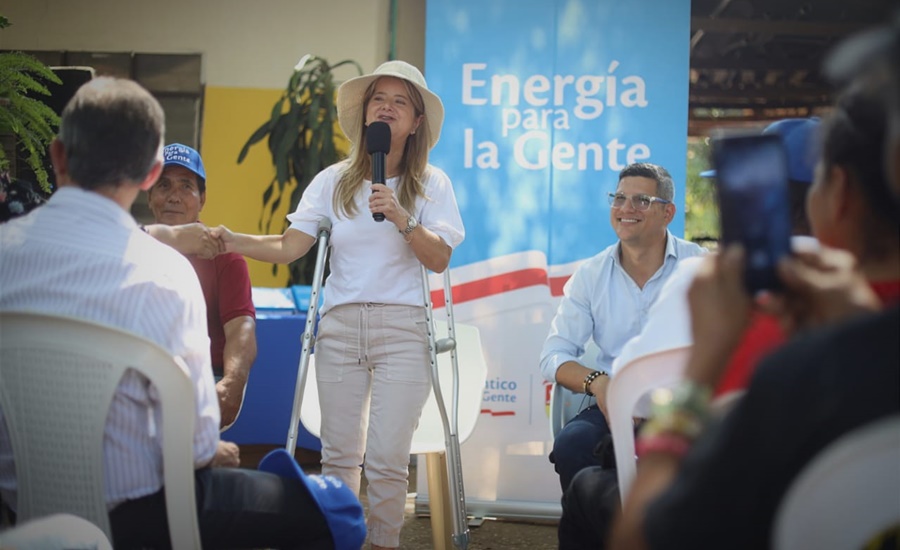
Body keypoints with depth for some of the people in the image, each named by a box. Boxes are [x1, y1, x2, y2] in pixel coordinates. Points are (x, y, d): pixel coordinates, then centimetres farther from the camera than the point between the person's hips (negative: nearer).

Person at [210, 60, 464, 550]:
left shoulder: (431, 183, 5)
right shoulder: (334, 180, 10)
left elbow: (440, 260, -3)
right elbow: (289, 247, -1)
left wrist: (402, 220, -18)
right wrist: (230, 241, -17)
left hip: (401, 328, -2)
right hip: (339, 326, 2)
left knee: (387, 461, -6)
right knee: (338, 455, 5)